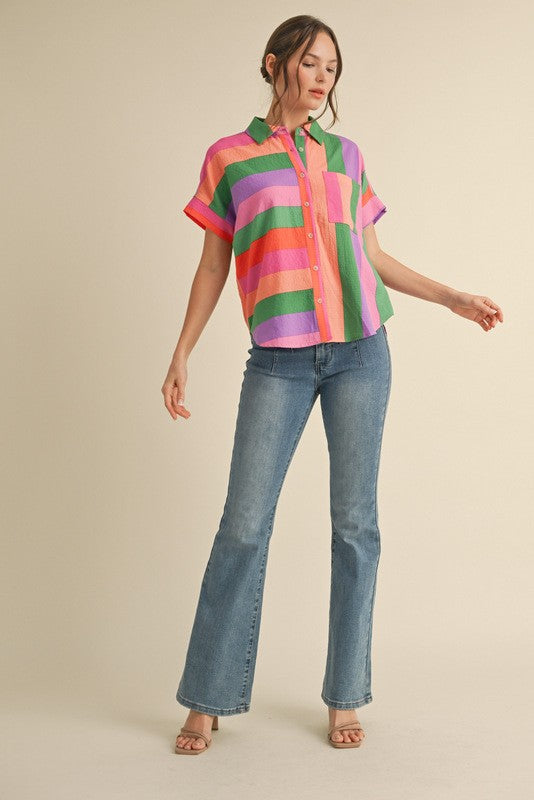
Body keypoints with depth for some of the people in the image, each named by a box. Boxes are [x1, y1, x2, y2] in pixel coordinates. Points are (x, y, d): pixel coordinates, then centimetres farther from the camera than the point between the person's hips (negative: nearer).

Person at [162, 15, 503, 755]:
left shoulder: (347, 156, 13)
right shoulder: (230, 157, 6)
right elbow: (214, 264, 7)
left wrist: (453, 298, 12)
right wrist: (181, 355, 2)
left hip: (360, 351, 3)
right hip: (279, 359, -2)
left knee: (355, 523, 2)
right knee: (244, 523, -5)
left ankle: (345, 696, 12)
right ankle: (209, 700, 7)